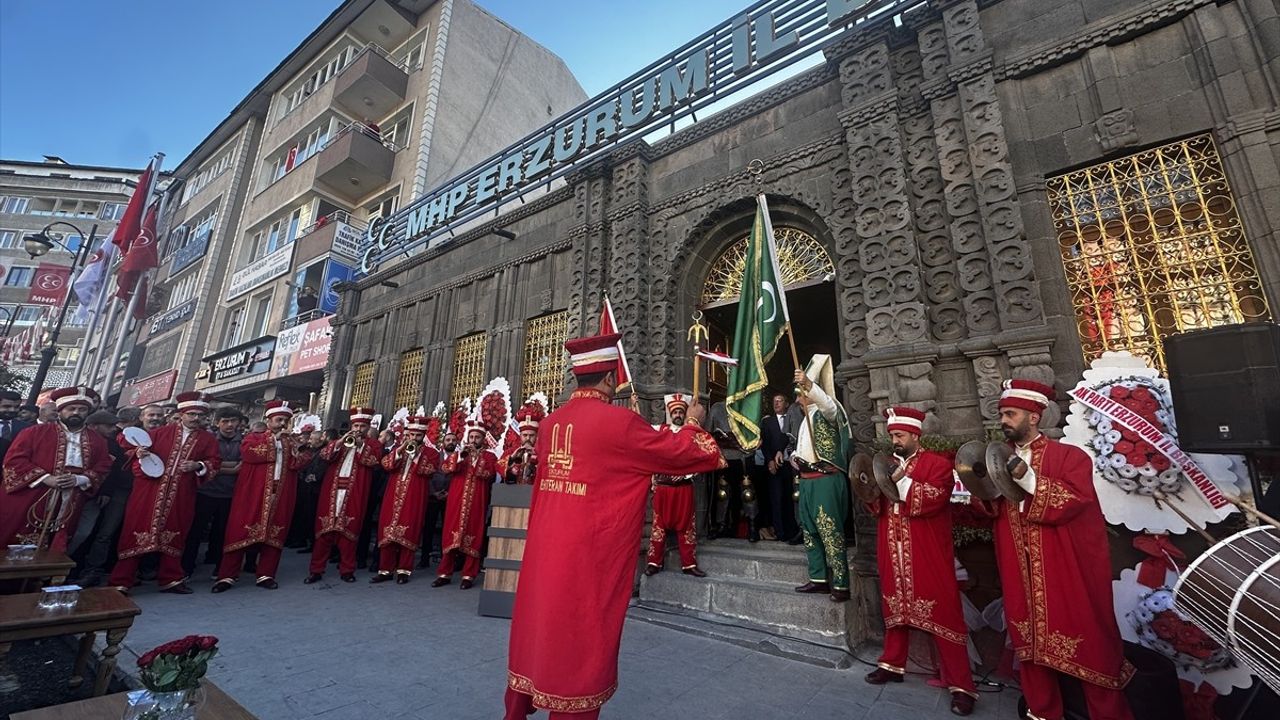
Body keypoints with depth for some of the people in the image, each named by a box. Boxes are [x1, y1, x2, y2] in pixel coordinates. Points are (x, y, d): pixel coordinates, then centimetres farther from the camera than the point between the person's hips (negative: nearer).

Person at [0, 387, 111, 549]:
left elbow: (103, 468, 7)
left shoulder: (97, 441, 10)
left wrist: (78, 479, -13)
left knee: (53, 552, 7)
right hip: (28, 502, -2)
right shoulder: (35, 432, 3)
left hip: (68, 507, 2)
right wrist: (46, 478, -16)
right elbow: (14, 459, -4)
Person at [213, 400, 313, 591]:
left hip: (281, 495, 2)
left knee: (273, 534, 4)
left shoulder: (292, 441, 15)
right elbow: (249, 454, -15)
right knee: (240, 531, 1)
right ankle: (227, 576, 10)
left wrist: (298, 444, -12)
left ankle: (266, 575, 11)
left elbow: (300, 463, 2)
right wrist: (272, 440, -10)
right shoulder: (253, 437, 7)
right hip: (253, 494, -2)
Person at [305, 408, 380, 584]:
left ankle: (347, 570, 10)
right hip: (332, 492, 3)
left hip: (354, 494, -3)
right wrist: (340, 441, -12)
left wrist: (361, 444, -17)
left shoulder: (373, 443, 6)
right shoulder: (340, 440, 18)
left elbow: (373, 460, -11)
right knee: (324, 529, 4)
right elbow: (324, 455, 2)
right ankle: (317, 570, 12)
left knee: (348, 530, 0)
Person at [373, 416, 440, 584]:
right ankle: (385, 570, 14)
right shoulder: (398, 447, 15)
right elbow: (386, 464, 0)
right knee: (387, 530, 4)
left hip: (414, 499, -3)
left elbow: (428, 470, -12)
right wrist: (400, 449, -12)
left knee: (408, 532, -2)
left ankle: (404, 570, 7)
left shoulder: (431, 452, 4)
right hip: (394, 496, 3)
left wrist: (416, 454, -18)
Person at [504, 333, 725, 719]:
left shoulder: (551, 422, 4)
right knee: (580, 635, 8)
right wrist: (693, 423, 10)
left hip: (545, 545, 8)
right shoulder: (617, 421, -16)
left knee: (539, 622, 21)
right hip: (587, 551, -7)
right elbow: (678, 453, -8)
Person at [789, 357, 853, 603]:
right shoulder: (807, 418, 22)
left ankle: (840, 584, 0)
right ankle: (819, 578, 21)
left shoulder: (826, 412, -6)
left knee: (831, 533, -7)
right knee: (810, 531, 12)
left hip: (826, 480, -10)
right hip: (807, 480, 10)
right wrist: (795, 457, 10)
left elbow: (829, 404, -33)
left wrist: (809, 384, -49)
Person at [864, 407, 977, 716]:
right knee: (894, 606, 14)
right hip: (893, 554, 5)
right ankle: (892, 664, 28)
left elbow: (931, 499, -20)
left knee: (941, 612, -1)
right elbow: (875, 507, 10)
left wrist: (901, 480, -23)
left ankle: (961, 685, 10)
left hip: (927, 557, -5)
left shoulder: (937, 464, -5)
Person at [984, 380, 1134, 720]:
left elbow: (1074, 501, -19)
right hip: (1022, 575, 5)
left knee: (1086, 643, 6)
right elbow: (986, 513, 6)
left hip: (1069, 572, -4)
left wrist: (1028, 479, -27)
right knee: (1030, 641, 12)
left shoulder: (1069, 456, -4)